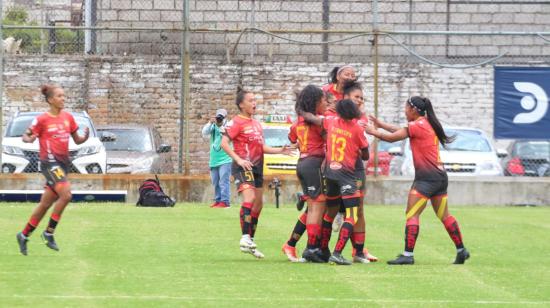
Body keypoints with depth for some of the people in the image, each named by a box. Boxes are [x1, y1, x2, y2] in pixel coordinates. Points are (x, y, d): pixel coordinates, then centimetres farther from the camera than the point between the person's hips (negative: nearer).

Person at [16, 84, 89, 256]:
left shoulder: (68, 117, 9)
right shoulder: (42, 119, -7)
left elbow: (77, 140, 13)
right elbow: (26, 136, 0)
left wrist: (86, 137, -9)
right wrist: (29, 139, -24)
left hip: (63, 162, 6)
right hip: (50, 162, -6)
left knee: (45, 203, 10)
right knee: (66, 195, -23)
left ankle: (24, 235, 24)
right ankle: (49, 233, -11)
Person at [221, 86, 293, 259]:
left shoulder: (256, 124, 19)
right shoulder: (237, 122, -7)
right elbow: (224, 143, -15)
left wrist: (280, 151, 13)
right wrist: (238, 160, -24)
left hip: (257, 167, 9)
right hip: (243, 167, -9)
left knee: (258, 204, 10)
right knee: (249, 198, -25)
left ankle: (250, 241, 19)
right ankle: (245, 238, -28)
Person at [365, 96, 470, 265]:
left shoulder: (417, 125, -11)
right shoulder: (428, 124, 15)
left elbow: (392, 137, -7)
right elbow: (402, 131, 21)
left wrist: (373, 131, 7)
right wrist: (380, 124, 22)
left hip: (426, 177, -9)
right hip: (440, 176, 9)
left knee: (411, 214, -9)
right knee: (444, 216, 16)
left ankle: (408, 255, -14)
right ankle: (461, 250, 18)